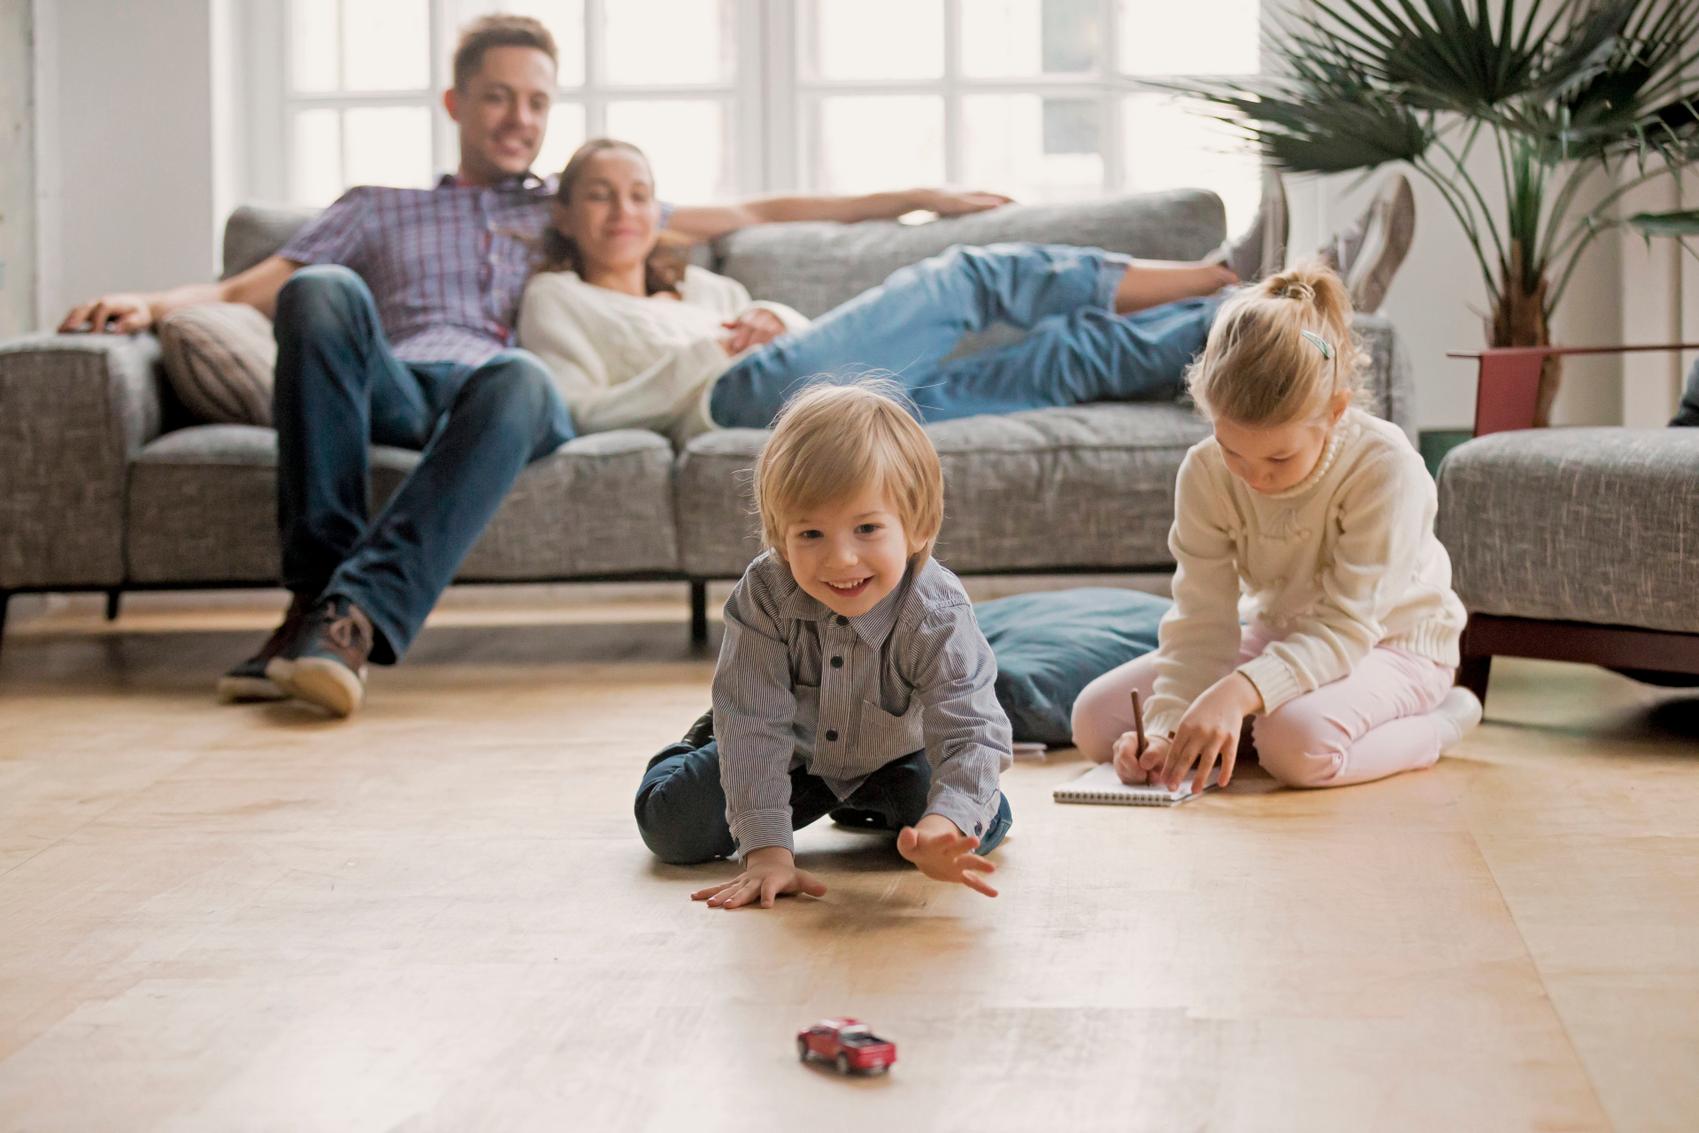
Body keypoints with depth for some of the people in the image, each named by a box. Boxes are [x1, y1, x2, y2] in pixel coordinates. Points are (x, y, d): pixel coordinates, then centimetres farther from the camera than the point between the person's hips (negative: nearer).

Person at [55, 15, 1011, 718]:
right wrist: (154, 304, 1)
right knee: (324, 293, -33)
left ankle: (357, 615, -53)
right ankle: (316, 586, -38)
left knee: (518, 379, -39)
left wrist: (911, 199, 29)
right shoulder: (378, 212, 34)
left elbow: (756, 215, 33)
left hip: (507, 391, 0)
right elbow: (249, 289, 22)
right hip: (391, 389, 1)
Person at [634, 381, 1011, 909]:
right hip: (790, 752, 0)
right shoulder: (763, 596, -34)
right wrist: (766, 850, -43)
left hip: (894, 756, 1)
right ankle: (702, 747, 27)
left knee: (984, 826, -16)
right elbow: (755, 724, -34)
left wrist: (944, 827, -64)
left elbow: (972, 733, -42)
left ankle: (865, 805, 18)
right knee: (672, 827, -11)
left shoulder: (938, 617, -36)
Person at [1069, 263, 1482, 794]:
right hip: (1278, 636, 5)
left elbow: (1345, 626, -33)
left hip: (1389, 643, -5)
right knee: (1095, 718, -10)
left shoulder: (1386, 468, -30)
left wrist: (1238, 692, -49)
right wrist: (1167, 726, -35)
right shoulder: (1205, 473, -17)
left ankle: (1437, 722, -9)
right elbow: (1202, 621, -17)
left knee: (1298, 742, -39)